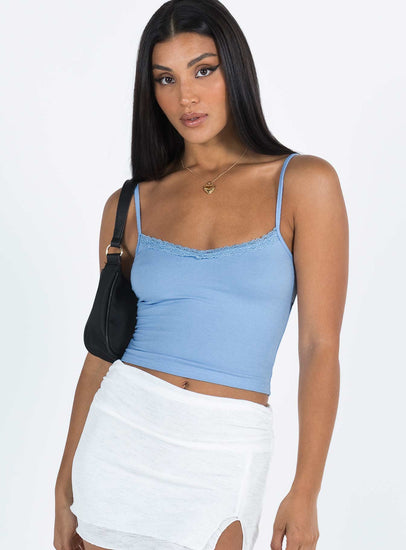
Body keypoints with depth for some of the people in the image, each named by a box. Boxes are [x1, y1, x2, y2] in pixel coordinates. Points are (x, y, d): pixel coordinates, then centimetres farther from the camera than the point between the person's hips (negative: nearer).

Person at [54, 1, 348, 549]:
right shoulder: (131, 206, 4)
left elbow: (321, 346, -5)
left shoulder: (305, 184, -3)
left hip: (224, 453, -2)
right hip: (123, 429, 2)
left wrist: (306, 492, -9)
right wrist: (65, 485, 5)